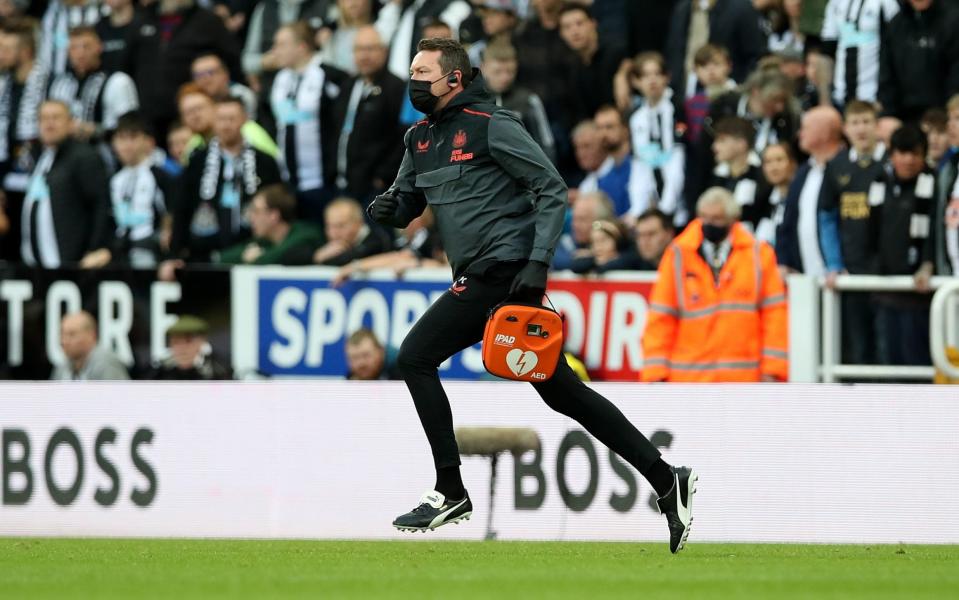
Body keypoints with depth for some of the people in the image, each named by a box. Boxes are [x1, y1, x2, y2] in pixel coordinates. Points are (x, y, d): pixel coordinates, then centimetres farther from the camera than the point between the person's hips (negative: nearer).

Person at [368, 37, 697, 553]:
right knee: (561, 391, 7)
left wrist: (537, 262, -19)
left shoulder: (490, 125, -8)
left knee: (415, 357, -11)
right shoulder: (420, 138, 16)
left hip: (506, 272, -8)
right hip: (481, 279, 8)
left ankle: (450, 492, -4)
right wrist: (387, 209, -2)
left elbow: (552, 189, -10)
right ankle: (665, 480, 8)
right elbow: (408, 204, 23)